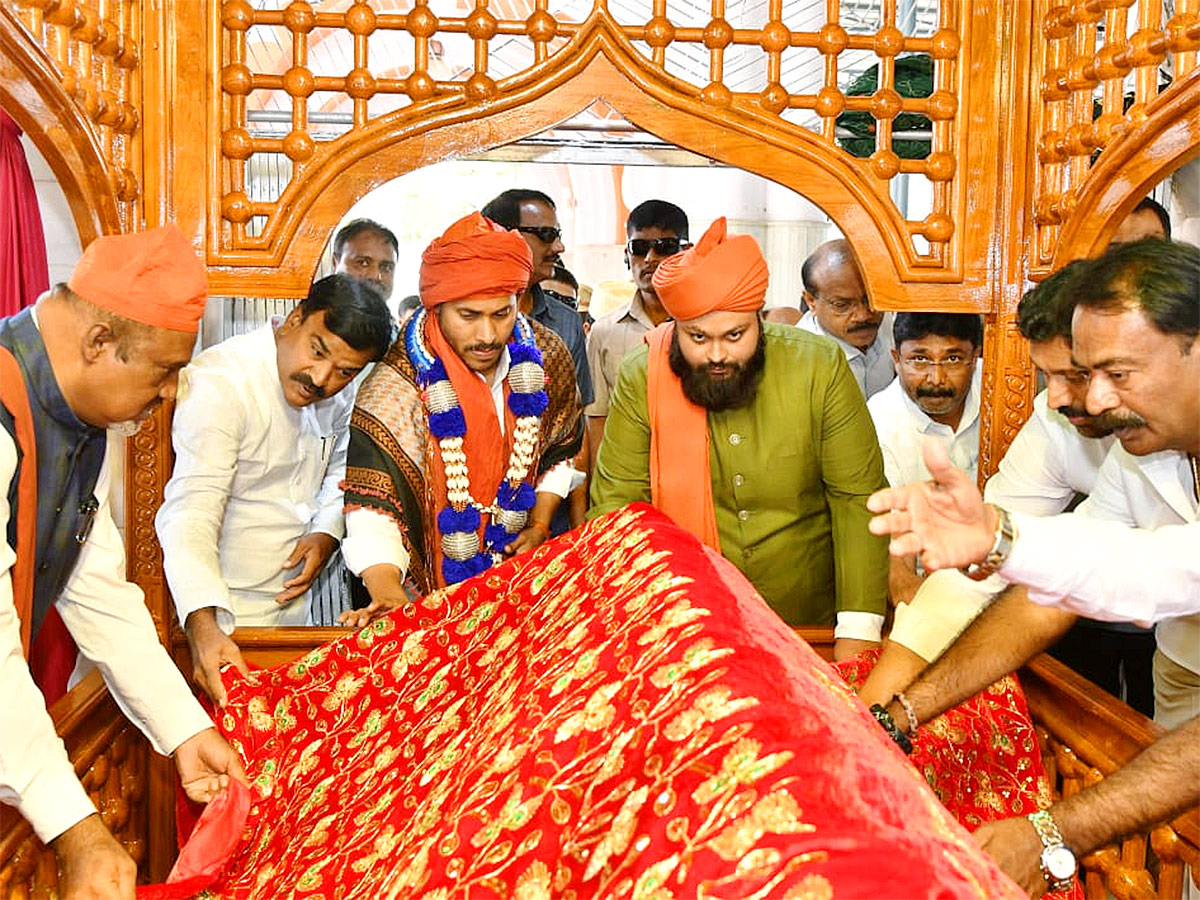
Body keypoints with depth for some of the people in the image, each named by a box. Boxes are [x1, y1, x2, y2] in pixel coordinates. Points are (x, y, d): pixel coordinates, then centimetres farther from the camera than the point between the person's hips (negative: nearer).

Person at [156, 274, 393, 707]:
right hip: (224, 609, -7)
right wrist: (203, 626, -43)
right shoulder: (219, 383, -24)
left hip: (293, 594, 7)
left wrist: (326, 532, -4)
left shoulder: (340, 390, -1)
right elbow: (191, 511, -31)